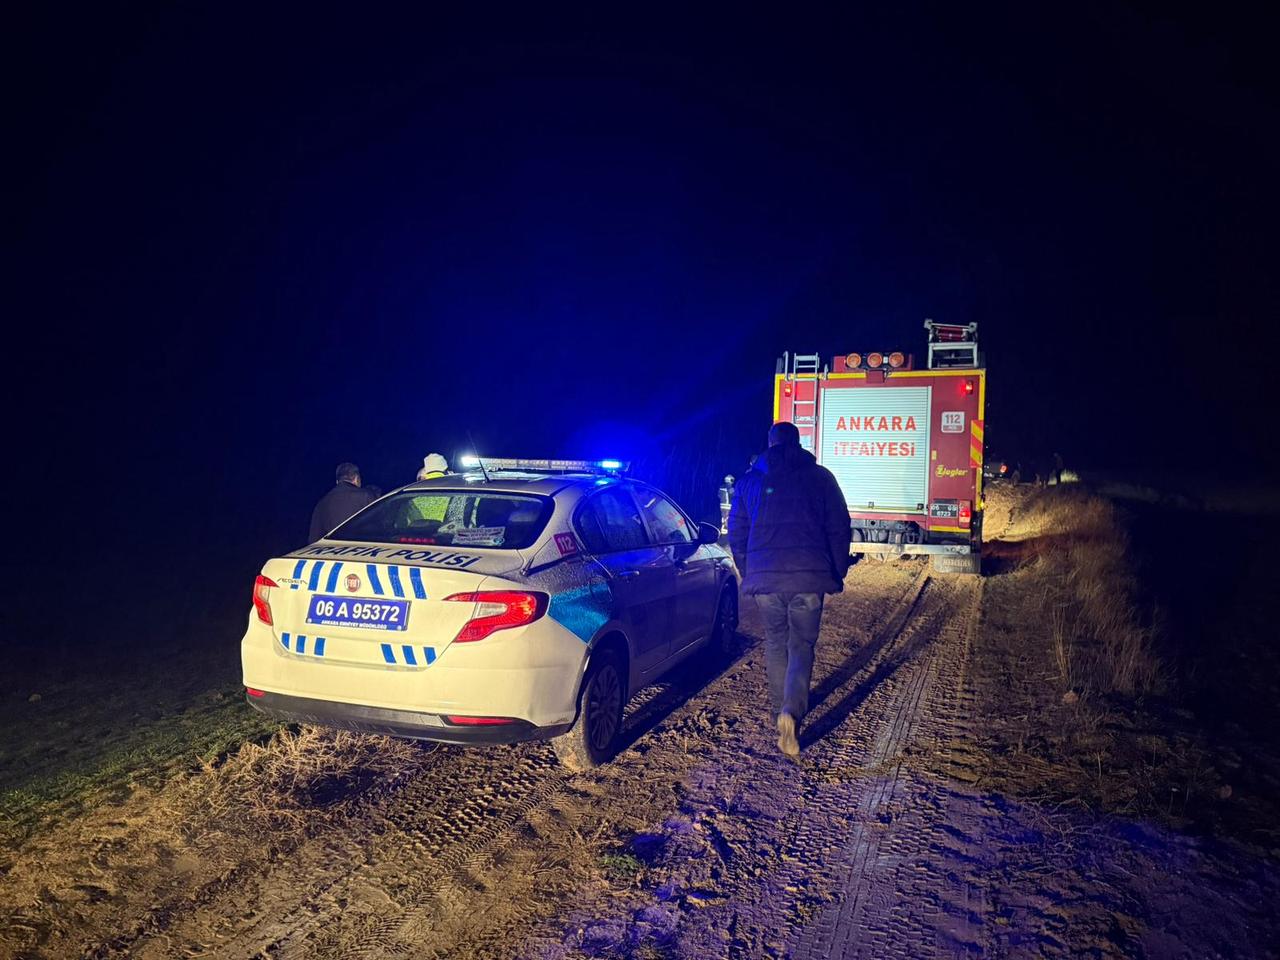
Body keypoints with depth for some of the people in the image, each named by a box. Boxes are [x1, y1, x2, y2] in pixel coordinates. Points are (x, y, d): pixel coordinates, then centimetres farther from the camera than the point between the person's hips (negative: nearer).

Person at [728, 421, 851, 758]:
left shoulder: (750, 481, 9)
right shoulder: (820, 477, 4)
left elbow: (736, 536, 11)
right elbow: (839, 530, 3)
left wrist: (749, 575, 22)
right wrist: (837, 574, 13)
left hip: (765, 578, 1)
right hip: (809, 578, -1)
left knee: (775, 644, 16)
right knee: (802, 645, 5)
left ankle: (780, 713, 24)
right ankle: (791, 712, -15)